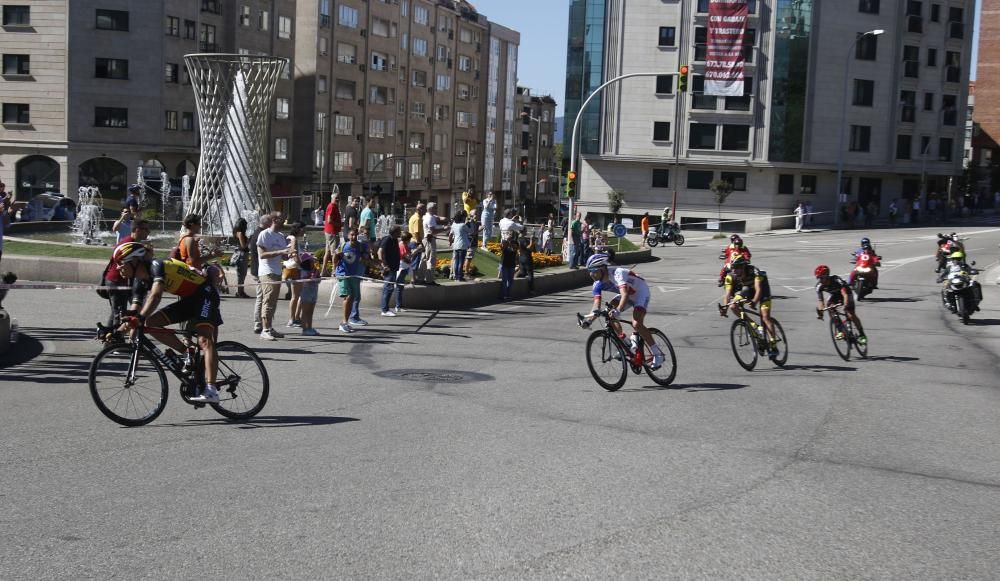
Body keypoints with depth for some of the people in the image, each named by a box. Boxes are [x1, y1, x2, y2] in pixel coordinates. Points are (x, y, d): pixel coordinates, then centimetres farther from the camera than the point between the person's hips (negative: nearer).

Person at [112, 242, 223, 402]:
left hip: (205, 294, -9)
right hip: (187, 299, 9)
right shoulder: (139, 282, 3)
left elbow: (155, 296, -37)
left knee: (204, 340, -25)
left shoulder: (156, 266, -22)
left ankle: (211, 390, -33)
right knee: (151, 323, -6)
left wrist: (139, 319, -48)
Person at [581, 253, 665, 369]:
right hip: (629, 295, 8)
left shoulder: (617, 274, -35)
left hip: (641, 292, -8)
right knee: (610, 314, -11)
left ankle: (658, 354, -12)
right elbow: (597, 302, -18)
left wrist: (618, 310, -65)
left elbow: (625, 294, -49)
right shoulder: (598, 285, -13)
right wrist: (590, 318, -35)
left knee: (636, 324, -24)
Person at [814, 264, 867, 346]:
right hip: (835, 295, 4)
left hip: (846, 293, -4)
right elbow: (819, 299, -28)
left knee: (851, 314, -18)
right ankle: (839, 331, -13)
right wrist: (820, 311, -43)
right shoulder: (819, 285, -24)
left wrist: (846, 306, -60)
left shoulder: (836, 280, -37)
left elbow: (845, 294, -46)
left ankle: (862, 335, -5)